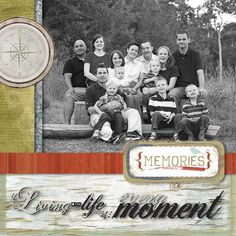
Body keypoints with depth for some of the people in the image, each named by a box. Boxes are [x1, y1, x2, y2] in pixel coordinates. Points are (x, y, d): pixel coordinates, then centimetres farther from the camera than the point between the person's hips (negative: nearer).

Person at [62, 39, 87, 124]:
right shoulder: (70, 62, 18)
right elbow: (67, 77, 5)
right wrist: (71, 88, -16)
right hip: (77, 89, -1)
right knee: (68, 97, -33)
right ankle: (66, 123, -36)